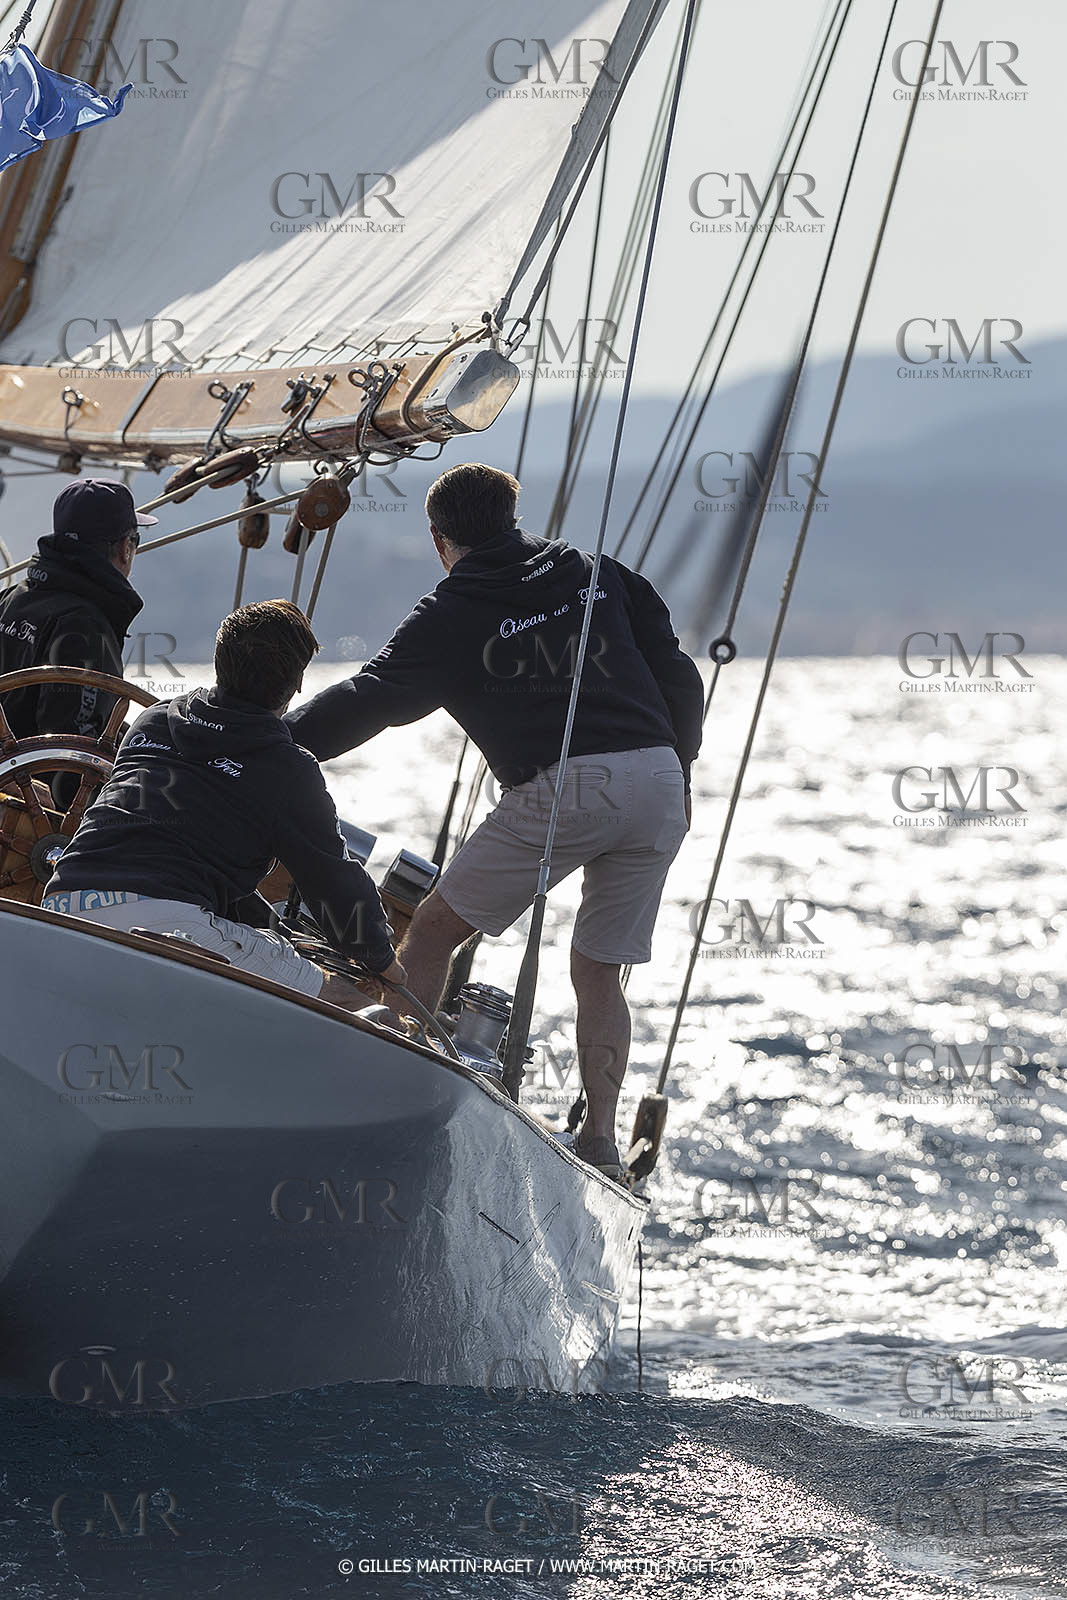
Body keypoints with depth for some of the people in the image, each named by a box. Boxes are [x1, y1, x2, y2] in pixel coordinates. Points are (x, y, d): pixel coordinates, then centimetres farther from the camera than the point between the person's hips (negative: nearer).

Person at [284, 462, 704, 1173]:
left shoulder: (450, 615, 5)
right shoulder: (601, 574, 19)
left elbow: (369, 701, -3)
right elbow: (677, 674, 17)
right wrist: (679, 768, 26)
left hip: (562, 788, -5)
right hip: (659, 781, 5)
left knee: (432, 932, 9)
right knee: (599, 970, 14)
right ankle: (600, 1138, 5)